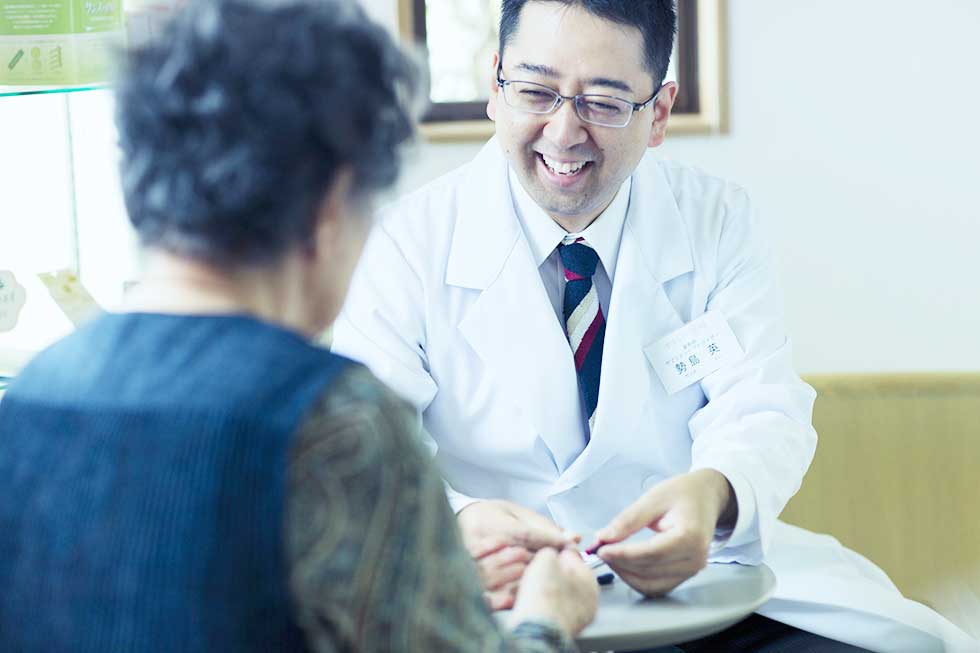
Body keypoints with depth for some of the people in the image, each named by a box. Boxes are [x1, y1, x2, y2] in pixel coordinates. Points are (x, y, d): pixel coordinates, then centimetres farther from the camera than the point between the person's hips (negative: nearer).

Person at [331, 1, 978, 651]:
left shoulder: (718, 223, 3)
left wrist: (711, 495, -32)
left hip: (686, 574, 2)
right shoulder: (411, 239, -5)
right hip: (492, 592, -2)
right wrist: (455, 525, -39)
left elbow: (761, 416, -6)